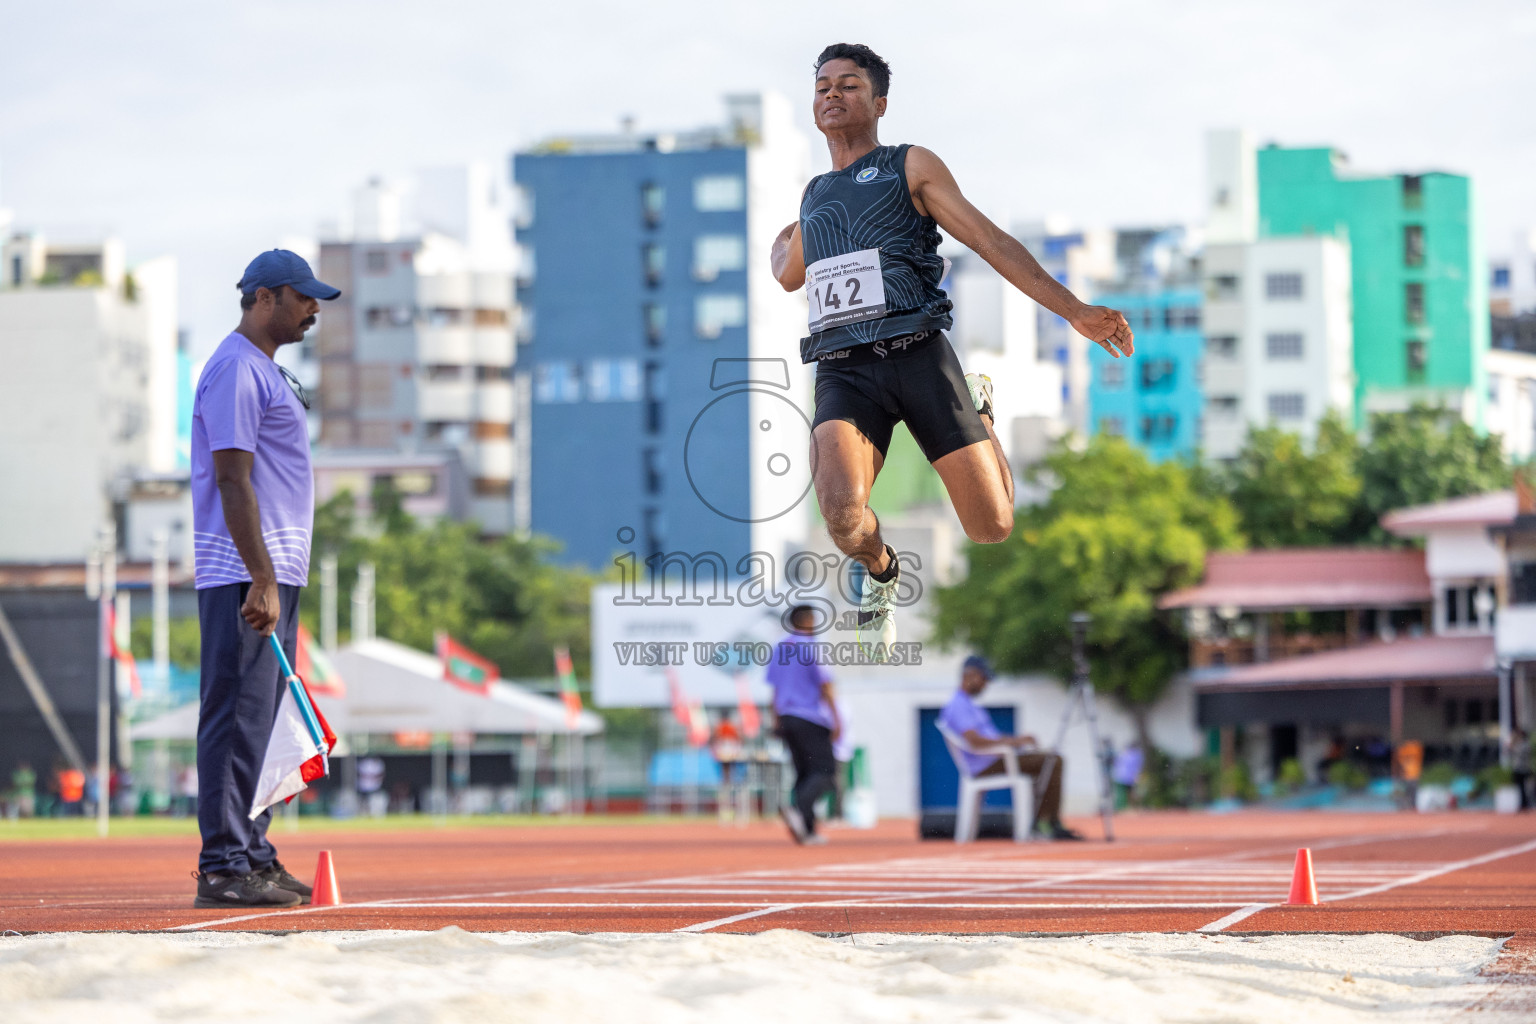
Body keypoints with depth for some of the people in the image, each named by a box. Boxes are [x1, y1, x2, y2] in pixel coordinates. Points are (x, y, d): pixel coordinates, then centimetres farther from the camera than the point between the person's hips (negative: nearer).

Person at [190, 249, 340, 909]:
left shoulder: (265, 371, 20)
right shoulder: (235, 370, -12)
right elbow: (232, 480, -19)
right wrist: (263, 581, -24)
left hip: (276, 572, 10)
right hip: (243, 574, -10)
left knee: (261, 717, 12)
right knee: (239, 716, -11)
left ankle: (253, 855, 16)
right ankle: (222, 868, -11)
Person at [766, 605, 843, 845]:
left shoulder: (779, 649, 11)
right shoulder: (810, 649, -10)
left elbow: (775, 689, 14)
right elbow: (825, 687, -12)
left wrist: (776, 721, 19)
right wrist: (836, 720, -10)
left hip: (787, 718, 7)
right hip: (812, 720, -7)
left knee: (804, 771, 11)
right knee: (824, 770, -6)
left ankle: (808, 830, 5)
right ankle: (798, 807, -29)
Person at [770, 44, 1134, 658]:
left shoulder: (910, 167, 11)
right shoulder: (814, 194, 23)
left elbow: (993, 242, 4)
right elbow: (788, 275, 43)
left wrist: (1074, 310, -5)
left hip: (917, 354, -2)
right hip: (843, 371, 2)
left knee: (993, 527, -6)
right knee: (841, 511, -30)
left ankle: (978, 406, 26)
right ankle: (880, 572, 8)